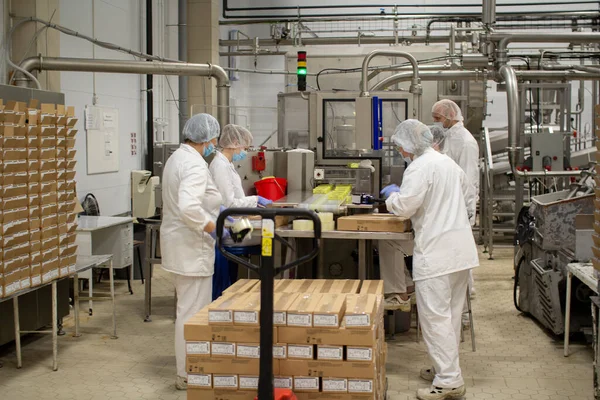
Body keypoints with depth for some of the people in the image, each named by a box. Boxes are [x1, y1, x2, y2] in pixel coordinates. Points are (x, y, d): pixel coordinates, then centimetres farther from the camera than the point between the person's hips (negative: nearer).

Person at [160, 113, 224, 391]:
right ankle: (188, 376, 8)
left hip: (180, 243, 11)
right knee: (193, 312, -1)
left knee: (188, 309, 20)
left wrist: (215, 211, 21)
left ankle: (188, 368, 31)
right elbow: (188, 207, -34)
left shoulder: (177, 158, 12)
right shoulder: (195, 164, -20)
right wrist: (212, 227, -20)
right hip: (192, 247, -11)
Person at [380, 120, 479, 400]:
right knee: (451, 314, 16)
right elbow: (467, 194, 27)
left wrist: (391, 194, 1)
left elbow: (405, 206, -18)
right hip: (460, 249, 9)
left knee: (435, 316, -5)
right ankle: (447, 368, 27)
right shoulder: (447, 161, 15)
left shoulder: (419, 168, -14)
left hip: (436, 253, -9)